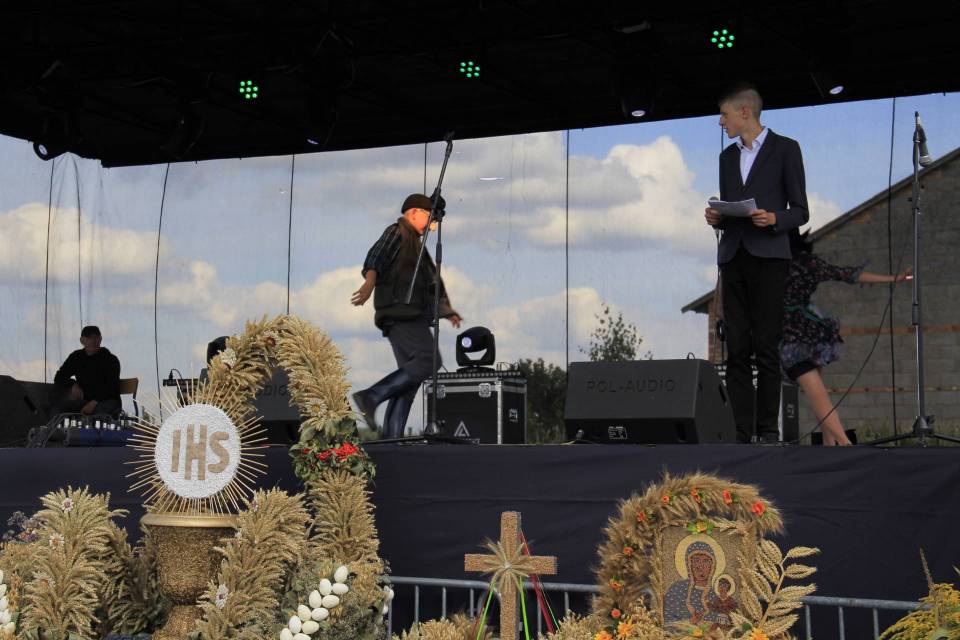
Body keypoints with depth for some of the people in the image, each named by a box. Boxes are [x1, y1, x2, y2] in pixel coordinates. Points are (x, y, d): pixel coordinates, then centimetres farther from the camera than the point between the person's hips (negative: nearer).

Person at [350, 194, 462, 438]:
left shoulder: (415, 243, 31)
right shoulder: (396, 233, 2)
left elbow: (429, 283, 40)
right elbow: (376, 256, -18)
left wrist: (446, 310, 43)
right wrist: (370, 280, -37)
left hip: (412, 315, 10)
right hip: (399, 311, -10)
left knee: (410, 376, 2)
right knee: (427, 360, -23)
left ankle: (391, 435, -4)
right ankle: (371, 397, -26)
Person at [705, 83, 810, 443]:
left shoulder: (785, 149, 4)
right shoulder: (728, 156, 20)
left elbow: (800, 211, 2)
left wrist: (774, 219, -18)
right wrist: (716, 219, 2)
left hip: (768, 258, -5)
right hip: (732, 259, 5)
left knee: (766, 348, -7)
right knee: (737, 350, -1)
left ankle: (768, 431, -3)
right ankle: (742, 433, -1)